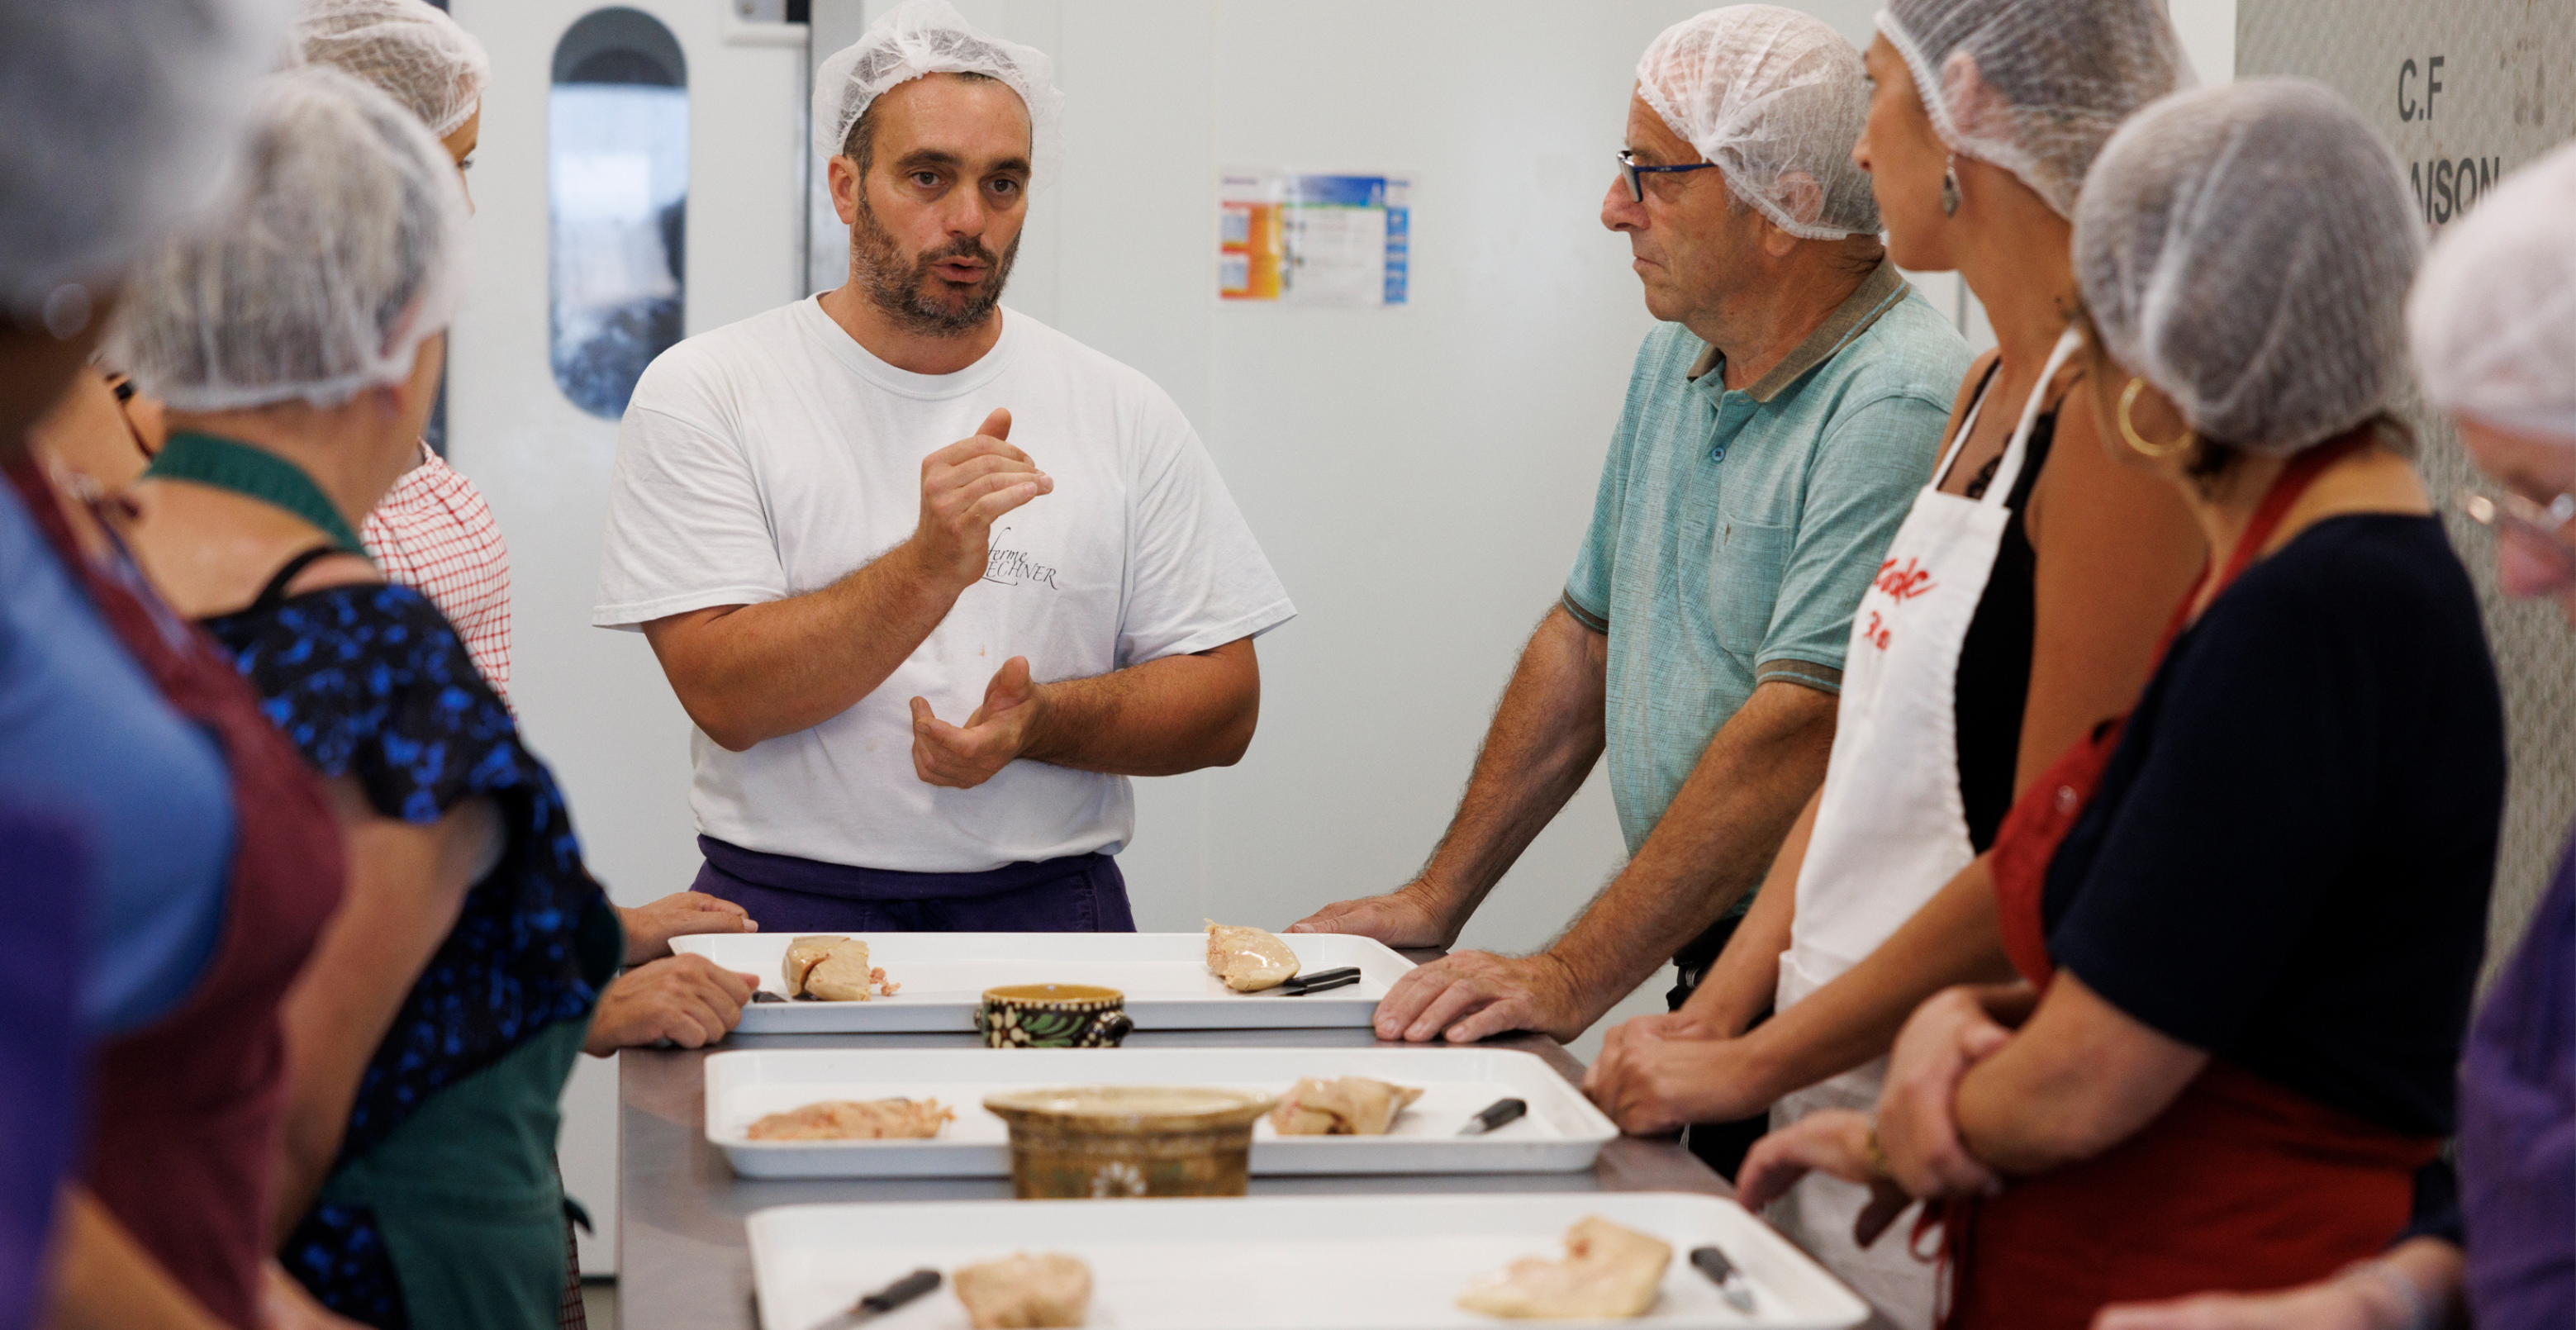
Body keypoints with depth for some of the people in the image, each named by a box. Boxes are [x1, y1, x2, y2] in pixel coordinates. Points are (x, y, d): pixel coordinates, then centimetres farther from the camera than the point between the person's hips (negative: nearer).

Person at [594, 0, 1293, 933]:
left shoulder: (1123, 414, 10)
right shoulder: (702, 392, 2)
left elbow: (1224, 704, 9)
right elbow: (724, 697, -8)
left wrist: (1039, 722, -9)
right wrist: (933, 568, -21)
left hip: (1047, 908, 2)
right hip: (787, 905, -2)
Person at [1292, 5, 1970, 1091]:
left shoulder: (1898, 408, -18)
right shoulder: (1674, 363, 12)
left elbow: (1799, 729, -24)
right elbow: (1588, 635, 19)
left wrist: (1573, 979, -23)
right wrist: (1438, 897, 16)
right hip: (1704, 981, 7)